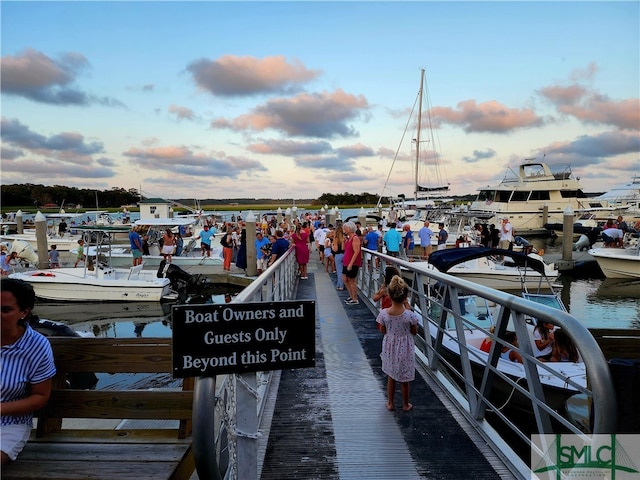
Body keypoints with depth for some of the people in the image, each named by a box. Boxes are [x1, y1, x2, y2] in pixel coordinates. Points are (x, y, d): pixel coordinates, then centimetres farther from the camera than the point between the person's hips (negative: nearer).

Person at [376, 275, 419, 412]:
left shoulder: (383, 313, -19)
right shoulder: (410, 315, -24)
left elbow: (382, 331, -5)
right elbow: (414, 332, -8)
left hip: (390, 348, 2)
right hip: (405, 349, -2)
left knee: (391, 376, 23)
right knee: (404, 379, 18)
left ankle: (390, 403, 36)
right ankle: (406, 405, 36)